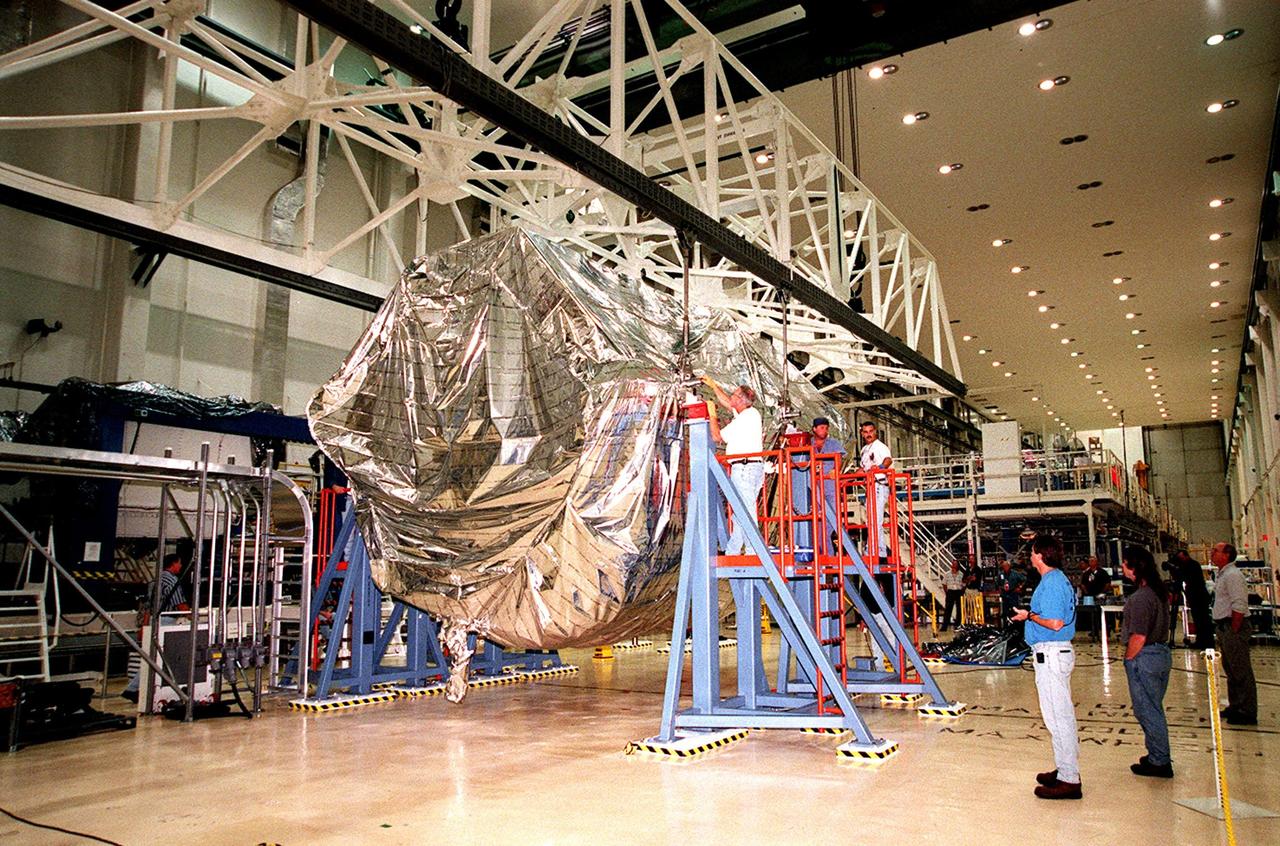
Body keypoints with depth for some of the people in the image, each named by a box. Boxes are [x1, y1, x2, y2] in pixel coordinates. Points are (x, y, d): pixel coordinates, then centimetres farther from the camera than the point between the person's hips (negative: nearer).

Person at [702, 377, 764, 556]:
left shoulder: (741, 420, -13)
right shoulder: (753, 413, 13)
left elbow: (717, 437, -2)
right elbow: (727, 402, 30)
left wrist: (712, 416, 10)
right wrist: (713, 385, 37)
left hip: (743, 468, -10)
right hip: (755, 467, 10)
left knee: (745, 512, -10)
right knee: (739, 512, 13)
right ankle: (731, 552, 20)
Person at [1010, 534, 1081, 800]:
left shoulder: (1051, 583, -18)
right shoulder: (1059, 579, 14)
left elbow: (1055, 623, -25)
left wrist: (1029, 616, -11)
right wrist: (1031, 614, 16)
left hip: (1051, 655, -11)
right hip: (1056, 652, 11)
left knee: (1058, 716, -5)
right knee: (1061, 715, 18)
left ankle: (1068, 780, 1)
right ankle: (1066, 770, 28)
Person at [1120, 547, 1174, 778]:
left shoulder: (1140, 598, -23)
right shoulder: (1159, 591, 7)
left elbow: (1139, 637, -24)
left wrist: (1128, 659, -9)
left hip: (1144, 657, -9)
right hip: (1162, 652, 10)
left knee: (1147, 711, 2)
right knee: (1154, 709, 19)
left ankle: (1159, 762, 11)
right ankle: (1160, 757, 29)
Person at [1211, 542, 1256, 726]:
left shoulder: (1232, 575, -16)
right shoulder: (1222, 575, 15)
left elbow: (1239, 606, -22)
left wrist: (1234, 632, -22)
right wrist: (1223, 633, 17)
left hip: (1233, 627, -11)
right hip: (1224, 627, 11)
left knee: (1241, 671, -4)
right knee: (1230, 669, 18)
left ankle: (1248, 713, 2)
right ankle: (1235, 706, 28)